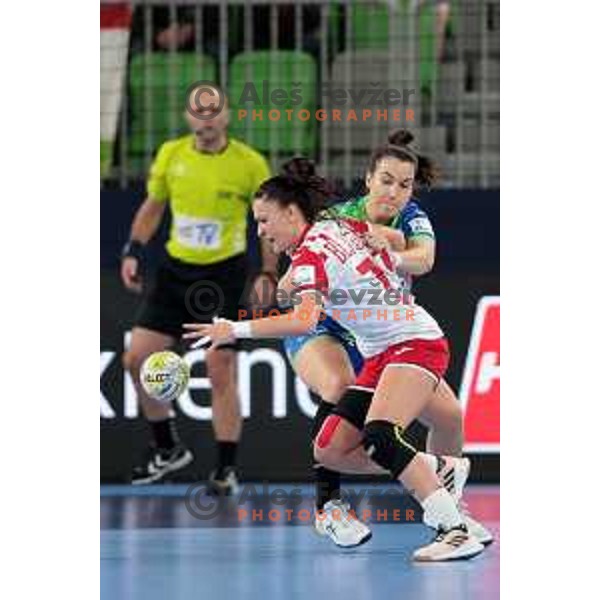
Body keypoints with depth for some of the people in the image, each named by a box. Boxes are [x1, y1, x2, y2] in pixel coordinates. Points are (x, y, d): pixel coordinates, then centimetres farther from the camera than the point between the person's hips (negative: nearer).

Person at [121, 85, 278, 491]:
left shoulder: (250, 164, -8)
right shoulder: (170, 155, 1)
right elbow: (153, 207, 15)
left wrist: (268, 274, -9)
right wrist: (134, 251, 4)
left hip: (224, 275, -4)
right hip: (176, 270, 4)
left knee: (221, 373, -8)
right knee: (137, 359, 1)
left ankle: (227, 469, 3)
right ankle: (169, 450, 19)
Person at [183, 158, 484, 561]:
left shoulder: (310, 256, -17)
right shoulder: (344, 226, 9)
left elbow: (304, 320, -34)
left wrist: (237, 330, -34)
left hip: (415, 343, -10)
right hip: (381, 356, 10)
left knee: (378, 437, -32)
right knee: (330, 451, 2)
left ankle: (456, 531, -34)